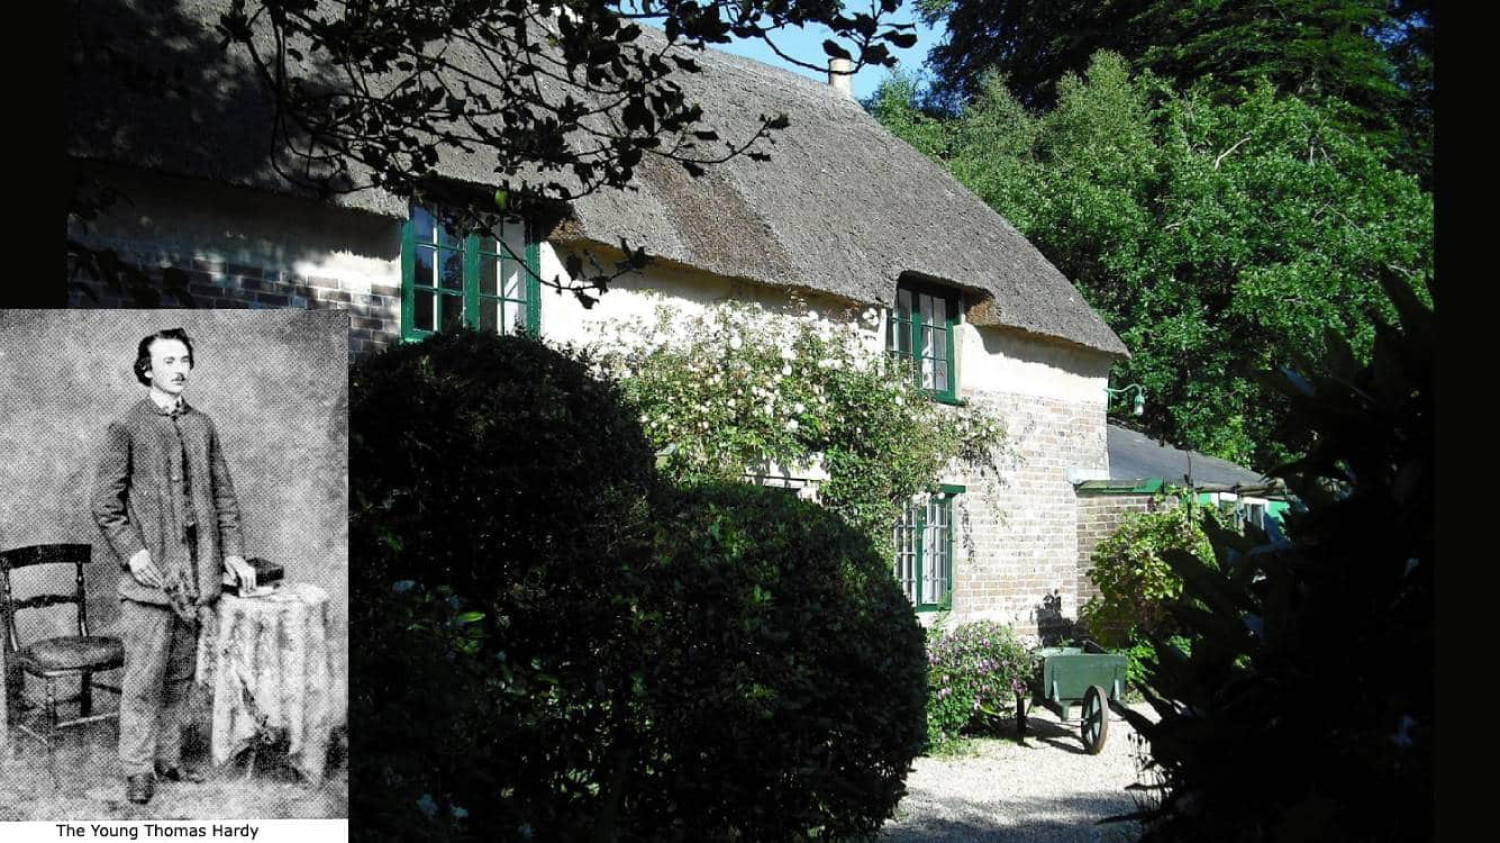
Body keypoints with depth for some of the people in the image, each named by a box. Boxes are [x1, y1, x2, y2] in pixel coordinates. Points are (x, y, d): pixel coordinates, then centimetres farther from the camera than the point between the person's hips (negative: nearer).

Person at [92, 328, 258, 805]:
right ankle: (138, 770, 5)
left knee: (180, 677, 11)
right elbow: (105, 505, -3)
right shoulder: (127, 430, -3)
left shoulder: (202, 427, 12)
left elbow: (223, 495, 15)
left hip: (197, 576, 5)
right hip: (150, 574, -5)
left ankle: (169, 760, 21)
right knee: (144, 679, -3)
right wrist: (132, 551, -13)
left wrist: (232, 552, 8)